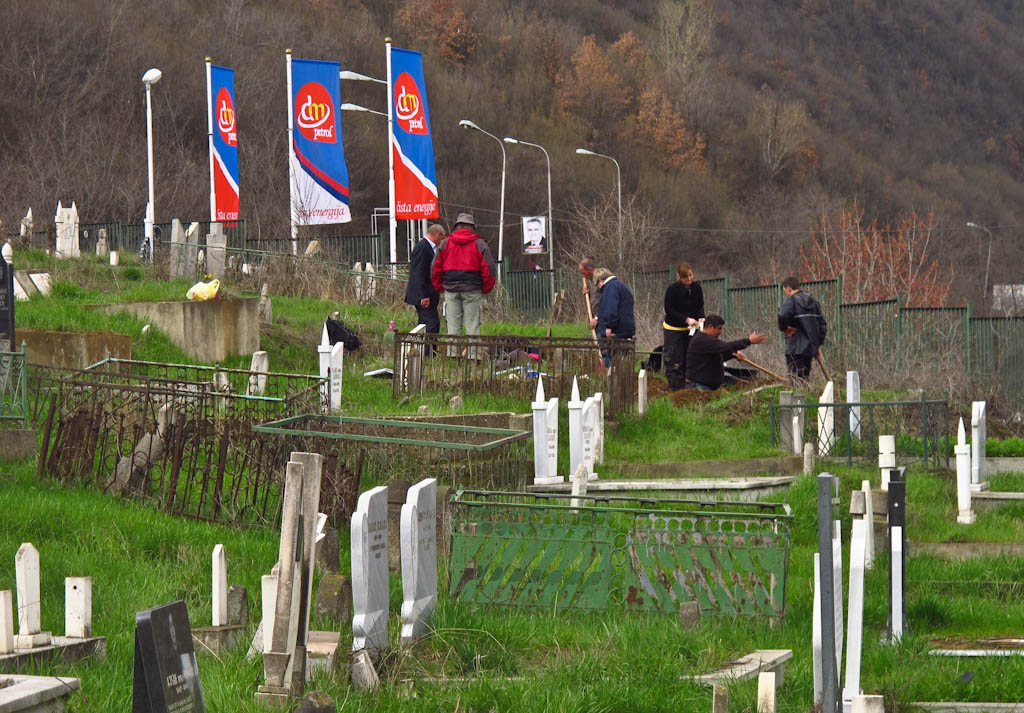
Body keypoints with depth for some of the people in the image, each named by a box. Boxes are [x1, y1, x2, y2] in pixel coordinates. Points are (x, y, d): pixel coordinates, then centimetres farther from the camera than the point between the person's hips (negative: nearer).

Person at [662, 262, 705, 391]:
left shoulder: (696, 288, -2)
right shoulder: (672, 289, -15)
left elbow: (700, 306, 7)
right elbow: (669, 310, -15)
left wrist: (701, 318, -14)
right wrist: (686, 320, -23)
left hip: (690, 329, 4)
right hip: (673, 329, -4)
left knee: (689, 360, 5)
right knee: (675, 361, -5)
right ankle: (675, 388, 0)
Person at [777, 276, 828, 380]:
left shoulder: (791, 301, -8)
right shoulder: (814, 302, 14)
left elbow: (783, 315, -30)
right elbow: (823, 325, 15)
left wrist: (784, 328, -10)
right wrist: (818, 345, 20)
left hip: (796, 349, -7)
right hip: (811, 348, 7)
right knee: (804, 377, 13)